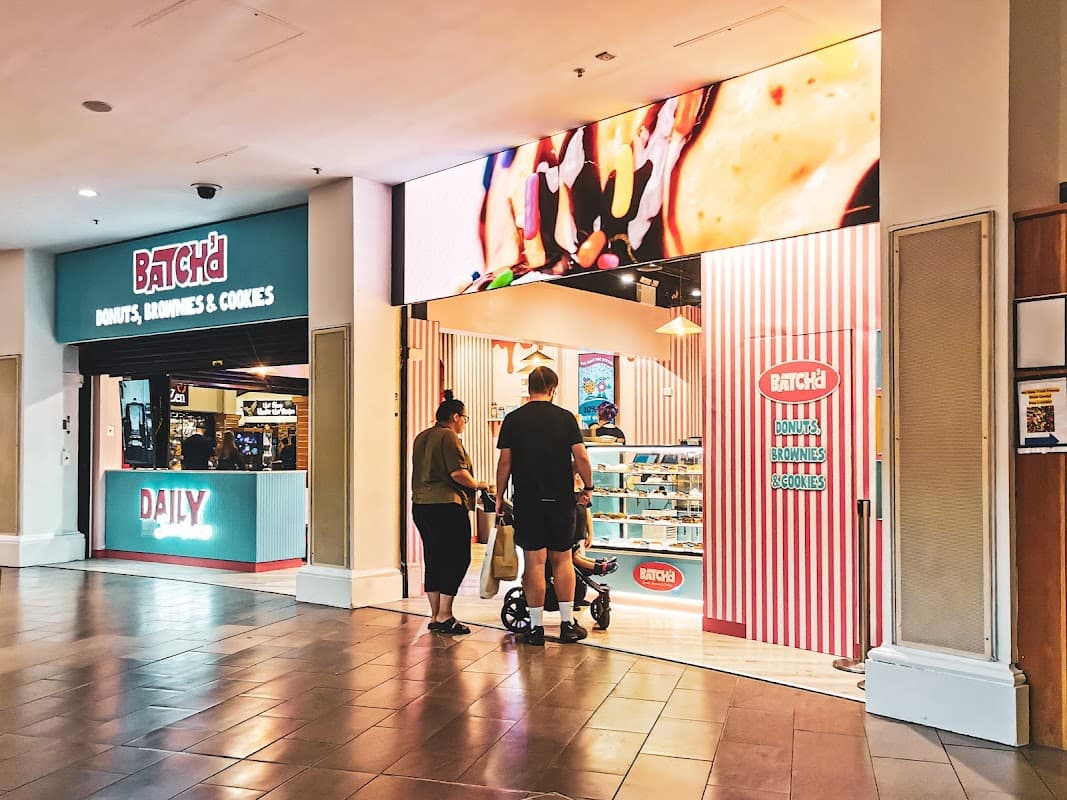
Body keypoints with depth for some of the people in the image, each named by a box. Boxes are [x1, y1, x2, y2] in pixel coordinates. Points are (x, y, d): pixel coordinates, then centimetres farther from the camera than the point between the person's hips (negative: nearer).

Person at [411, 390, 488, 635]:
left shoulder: (421, 437, 18)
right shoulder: (449, 436, -10)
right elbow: (457, 472, -18)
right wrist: (477, 485, -3)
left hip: (421, 505, 9)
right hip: (446, 505, -9)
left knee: (433, 559, 11)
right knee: (457, 558, -2)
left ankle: (435, 616, 15)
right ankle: (444, 616, -3)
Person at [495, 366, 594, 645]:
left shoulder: (513, 419, 0)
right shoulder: (565, 417, -1)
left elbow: (505, 462, -1)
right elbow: (581, 458, -3)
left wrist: (499, 496, 8)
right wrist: (587, 489, 10)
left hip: (527, 500, 0)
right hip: (561, 499, 1)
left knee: (534, 562, 3)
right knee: (562, 560, 12)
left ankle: (536, 627, 7)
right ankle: (567, 624, 14)